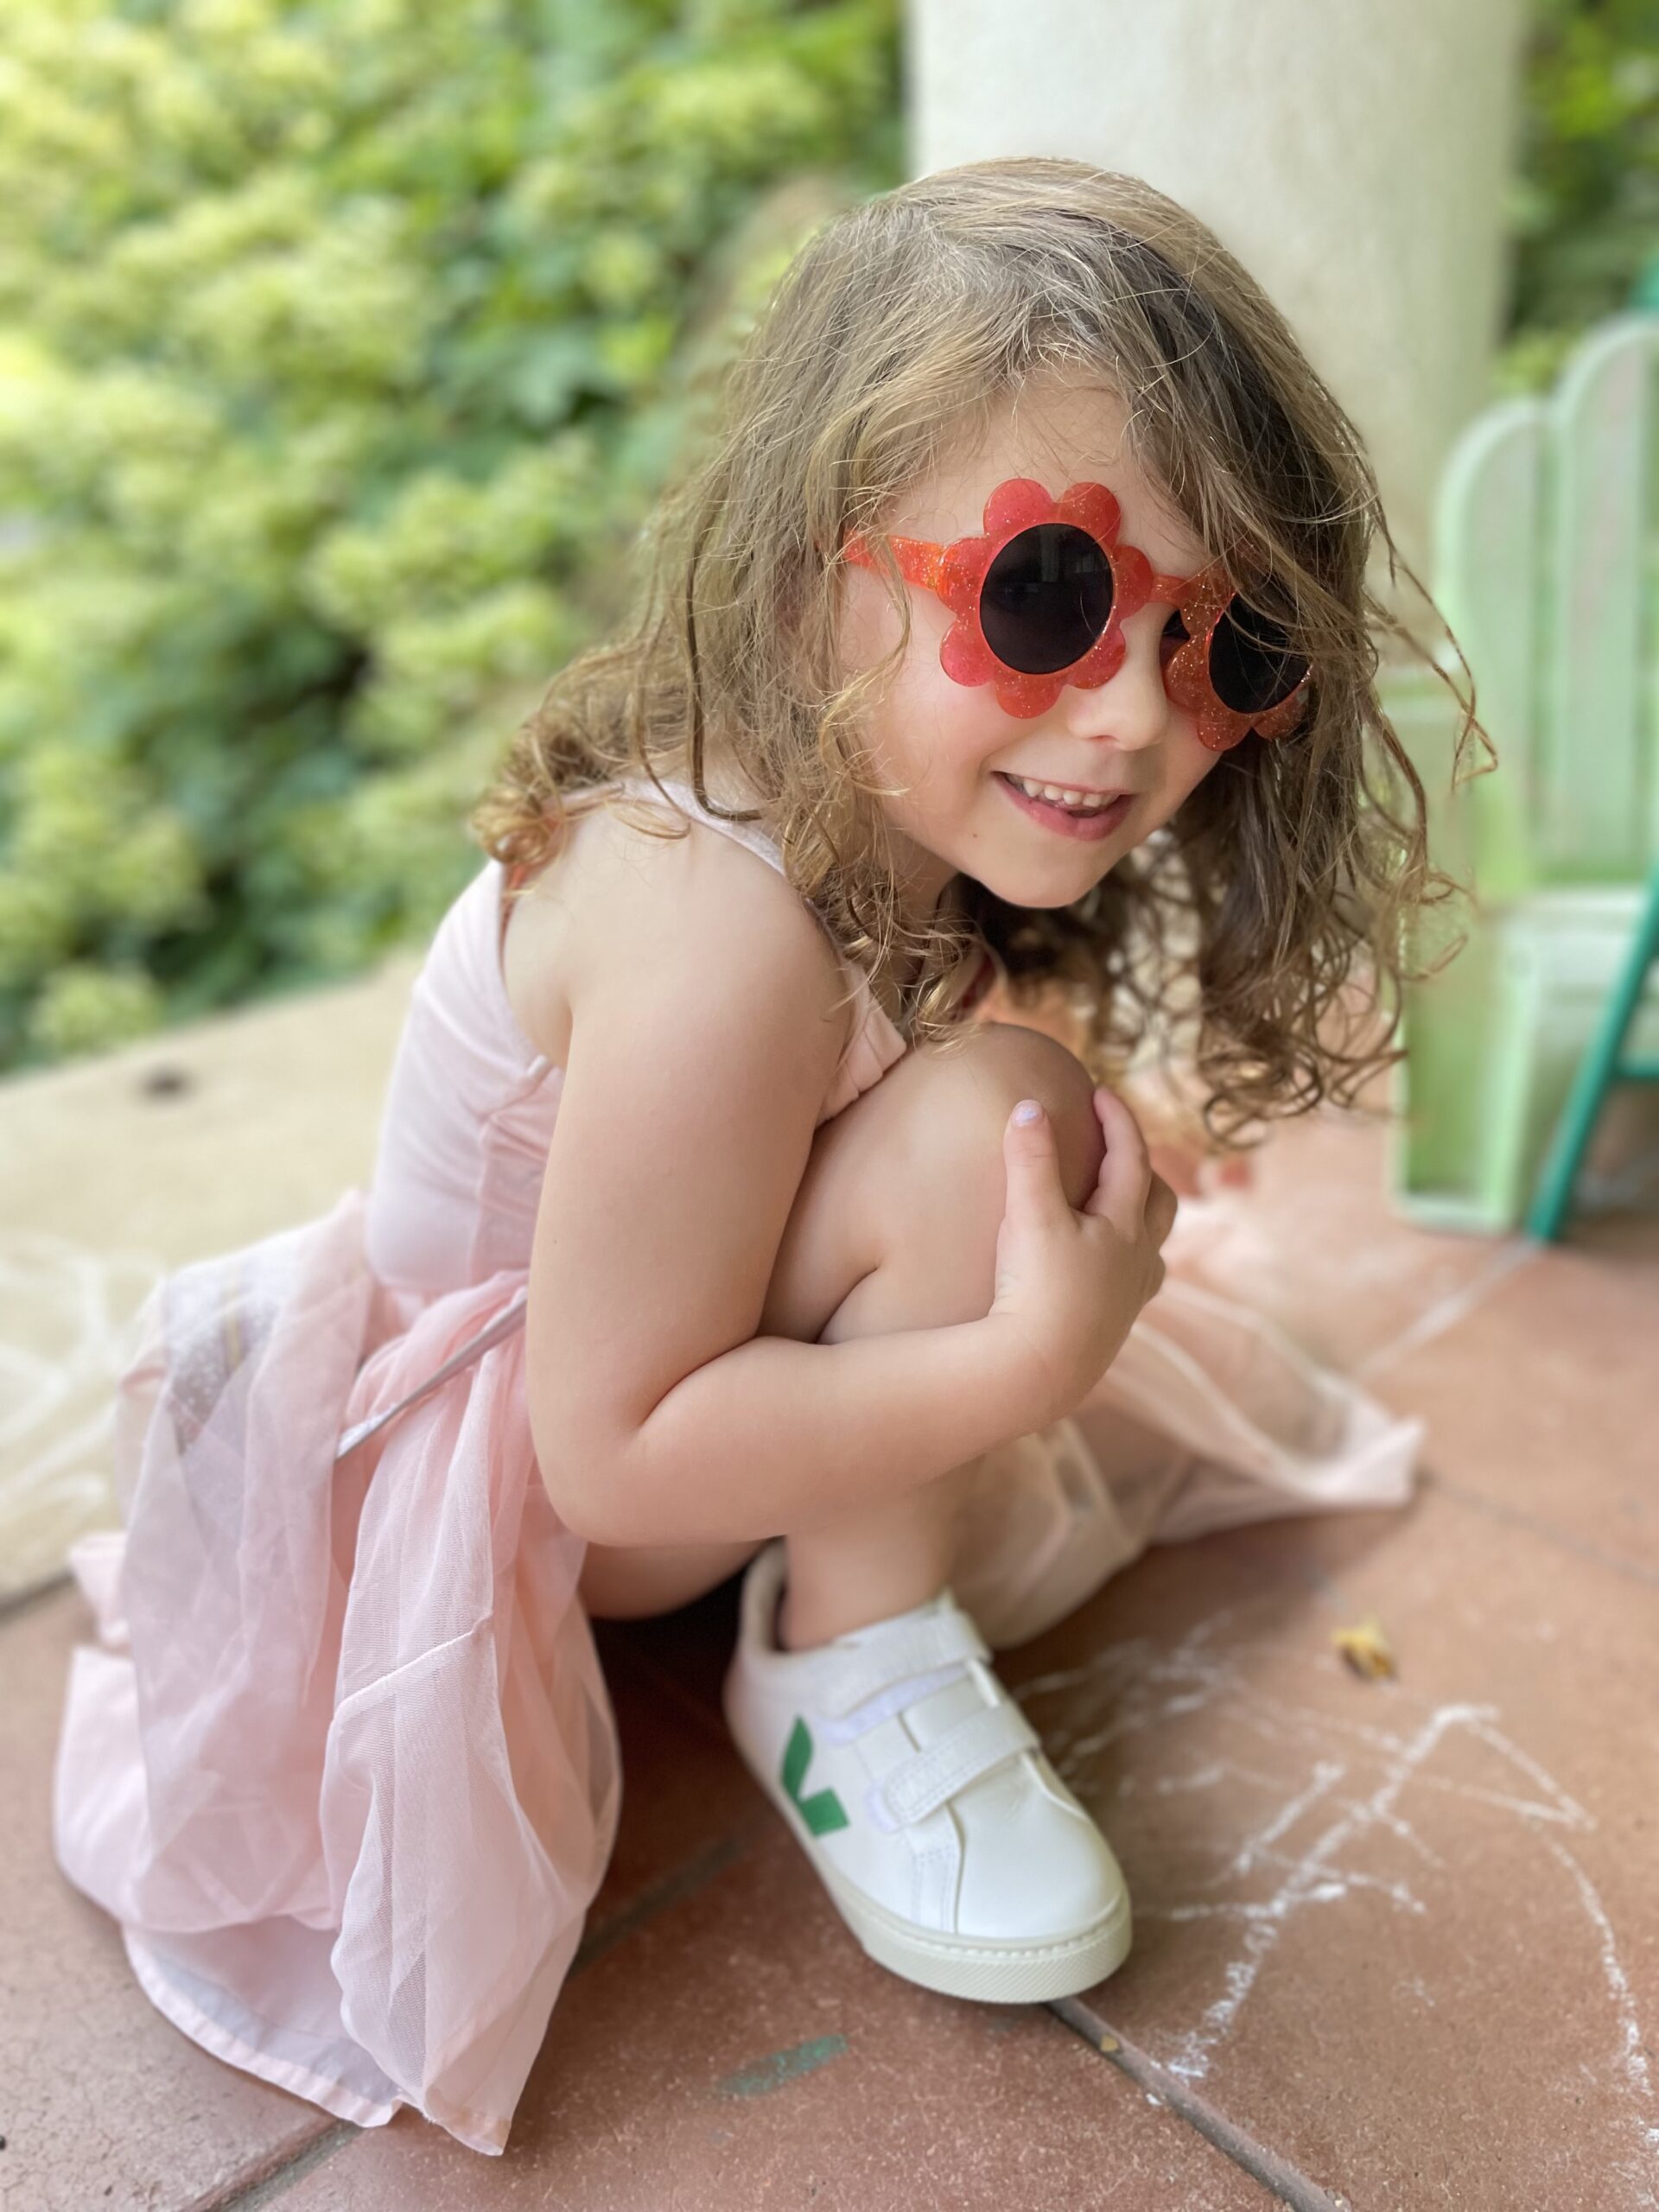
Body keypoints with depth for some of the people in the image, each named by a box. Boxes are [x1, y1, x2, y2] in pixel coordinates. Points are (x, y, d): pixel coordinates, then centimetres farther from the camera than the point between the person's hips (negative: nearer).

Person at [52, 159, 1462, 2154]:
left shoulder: (904, 814, -12)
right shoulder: (727, 939, -37)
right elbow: (616, 1454, -32)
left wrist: (1075, 1244, -12)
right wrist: (1031, 1352, -32)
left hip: (653, 1354, 9)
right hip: (514, 1476, -9)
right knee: (978, 1110, -28)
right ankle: (846, 1674, -10)